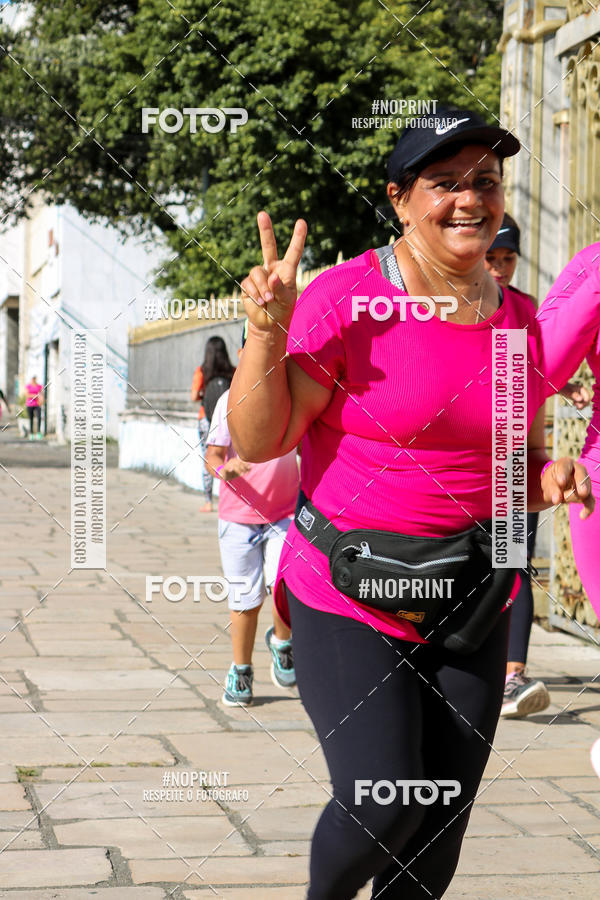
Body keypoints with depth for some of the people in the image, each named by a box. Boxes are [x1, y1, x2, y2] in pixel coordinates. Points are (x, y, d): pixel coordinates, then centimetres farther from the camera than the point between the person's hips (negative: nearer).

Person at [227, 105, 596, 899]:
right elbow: (257, 442, -12)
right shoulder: (346, 299, -11)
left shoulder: (519, 322, 6)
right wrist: (267, 332, -25)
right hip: (347, 597, -5)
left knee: (440, 828, 8)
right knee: (380, 808, -13)